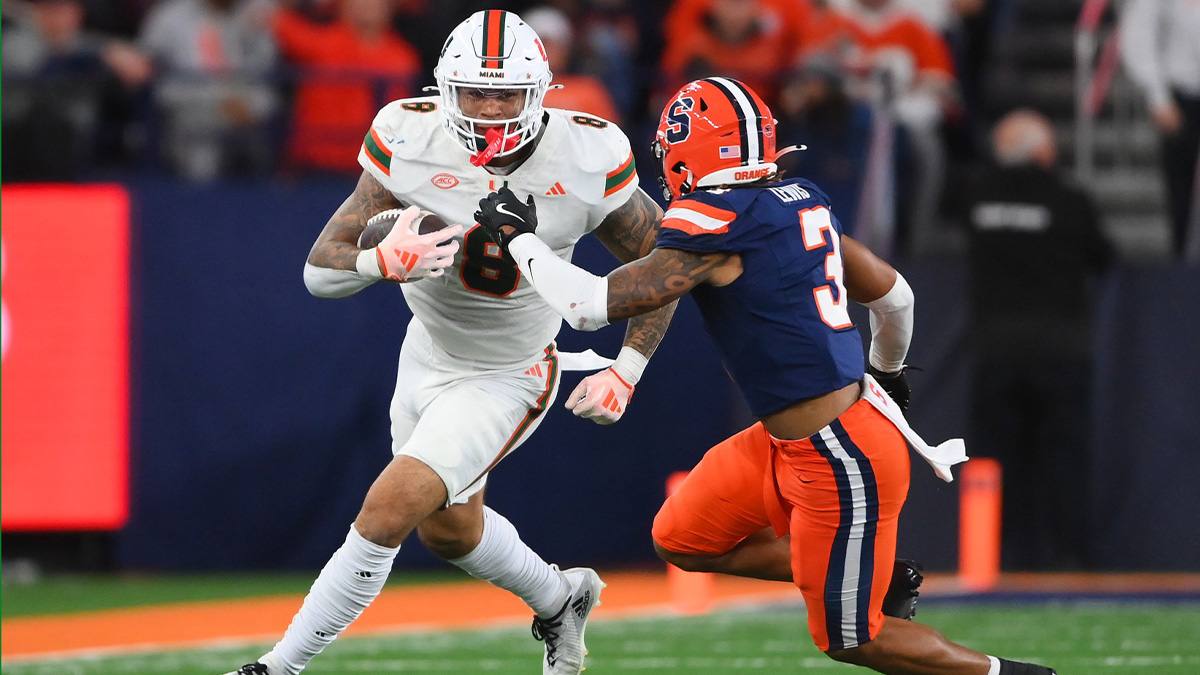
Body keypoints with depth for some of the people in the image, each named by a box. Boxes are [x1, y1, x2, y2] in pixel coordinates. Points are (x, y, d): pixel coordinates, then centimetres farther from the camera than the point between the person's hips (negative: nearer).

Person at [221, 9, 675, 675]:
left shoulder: (584, 159, -22)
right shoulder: (409, 141, -20)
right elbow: (320, 270, -18)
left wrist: (626, 372, -11)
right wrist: (384, 261, -41)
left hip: (505, 379, -4)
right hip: (427, 358, 4)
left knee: (386, 513, -18)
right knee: (449, 531, 24)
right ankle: (560, 600, 53)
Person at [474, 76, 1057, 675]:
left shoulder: (714, 224, -18)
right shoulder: (801, 201, 7)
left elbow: (593, 306, -19)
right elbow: (892, 294, 18)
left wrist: (519, 238, -4)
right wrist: (888, 369, 39)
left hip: (842, 459, -9)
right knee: (681, 538, 16)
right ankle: (878, 580, 20)